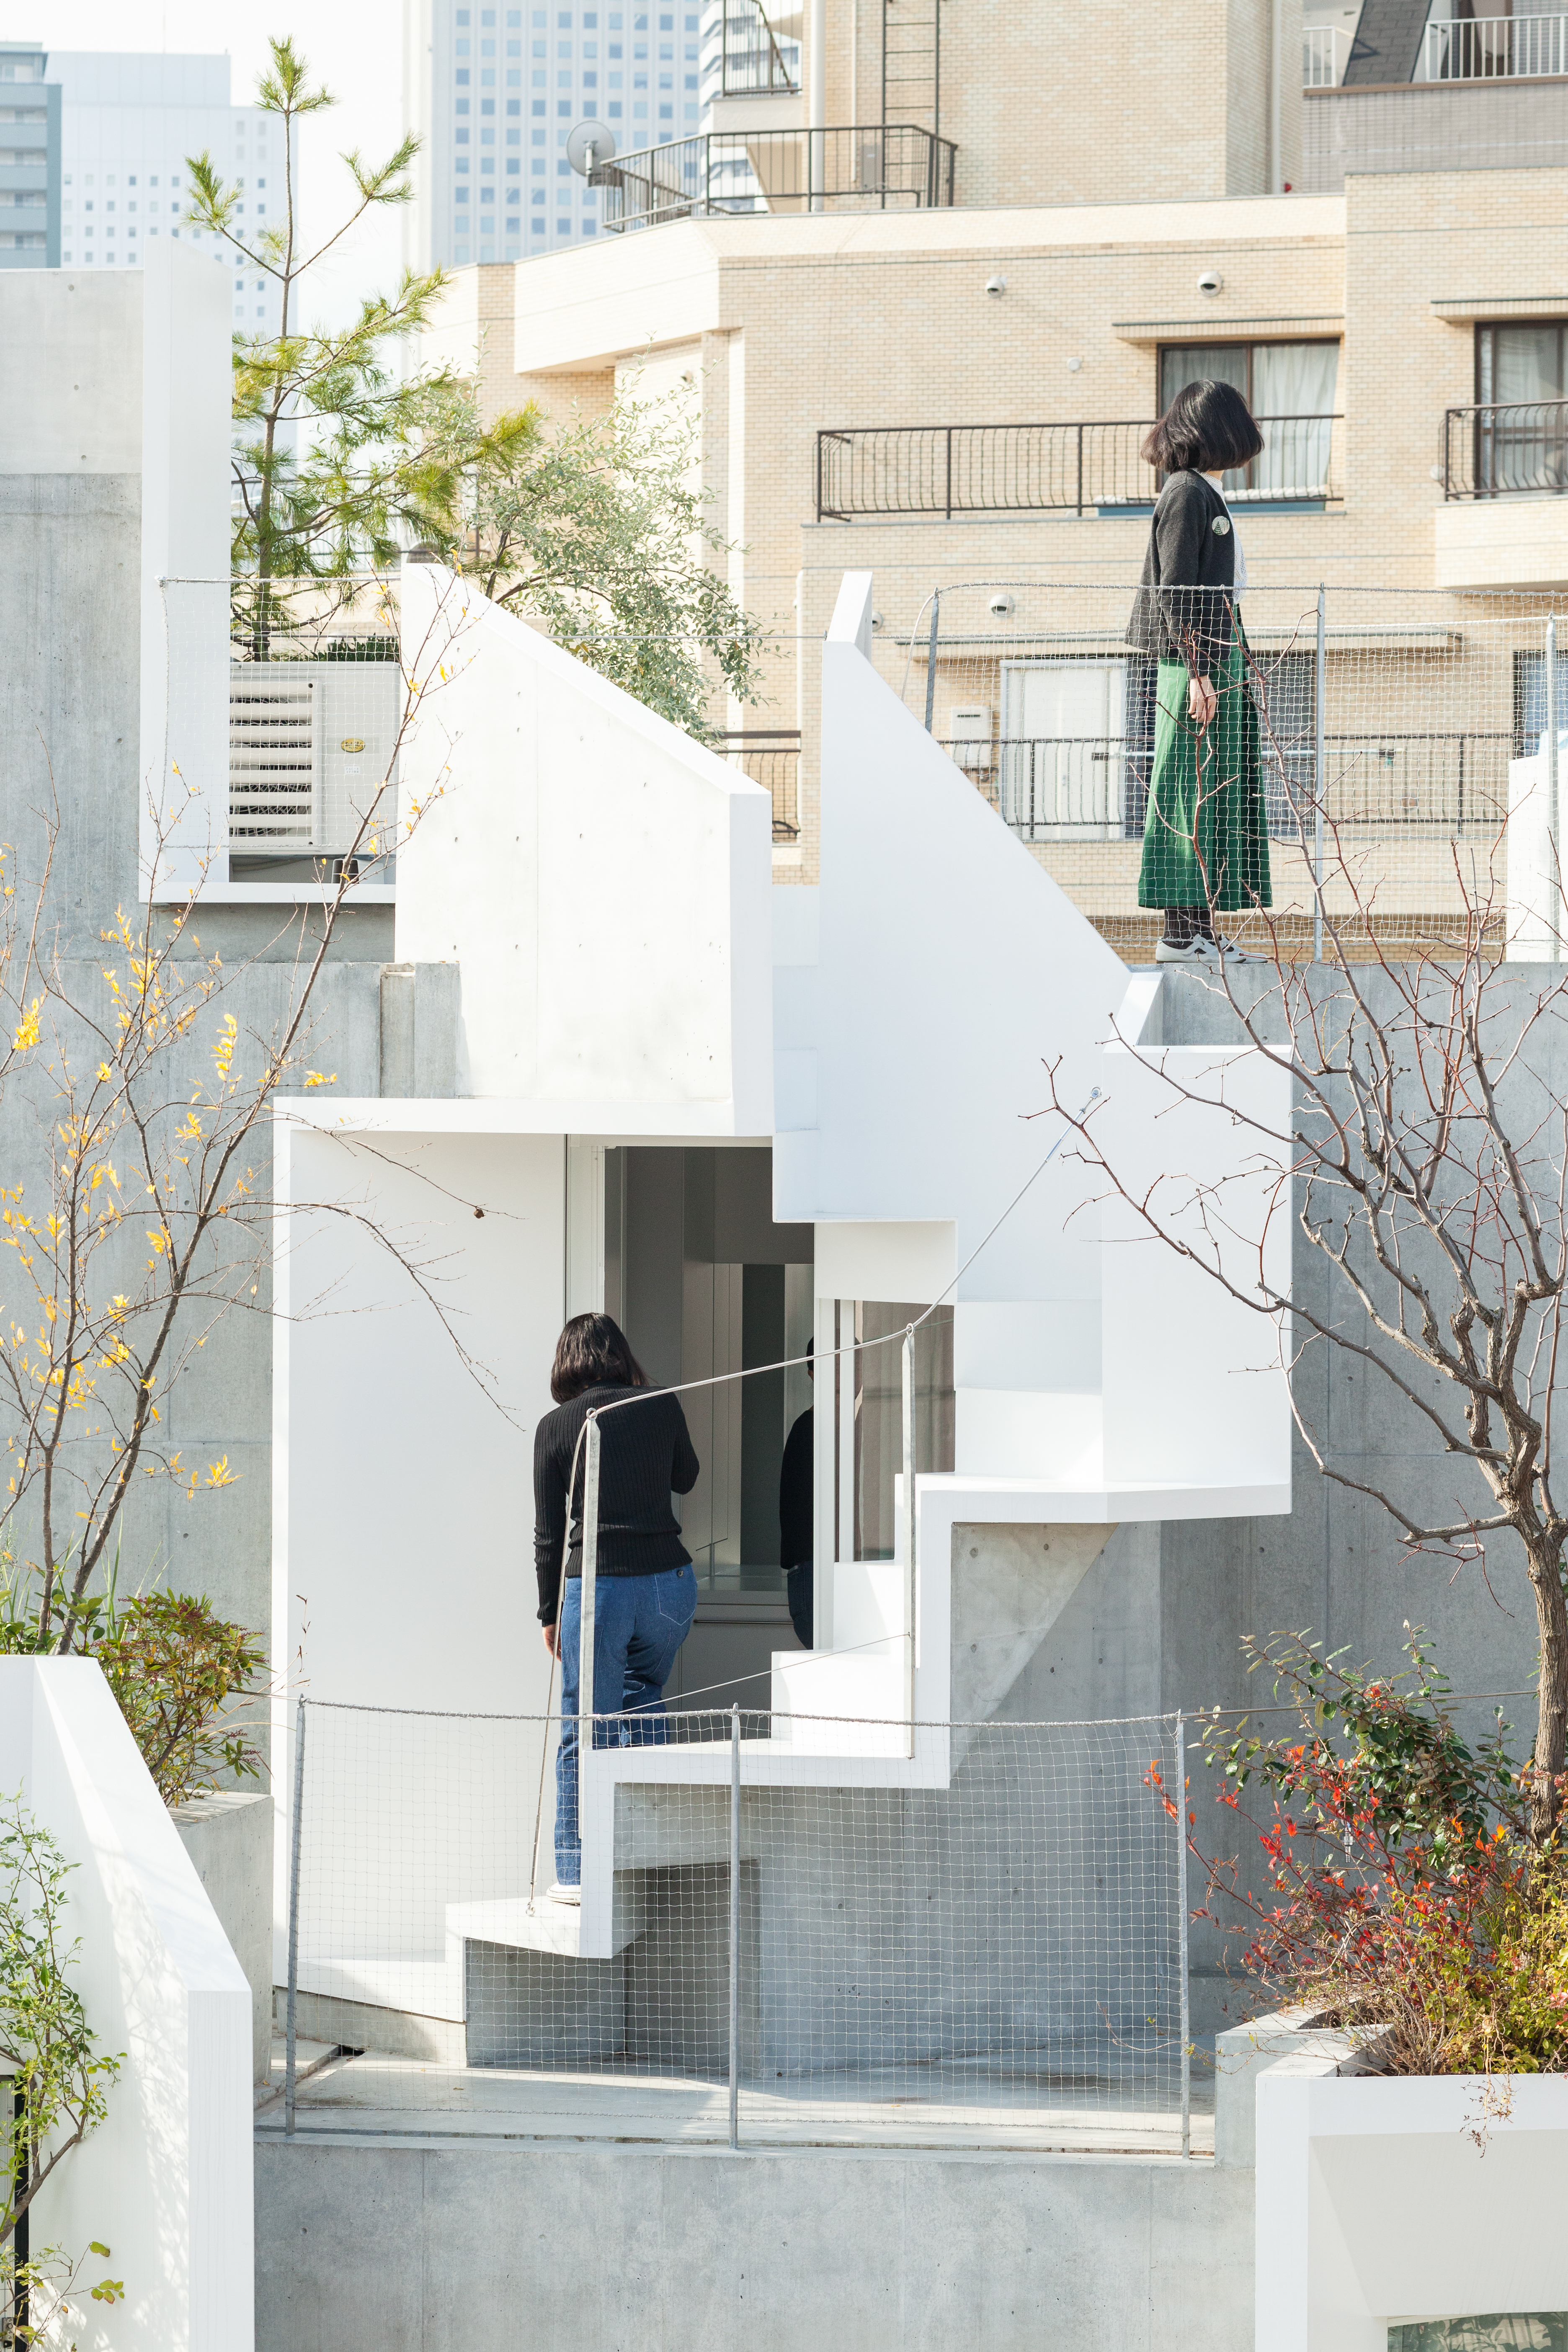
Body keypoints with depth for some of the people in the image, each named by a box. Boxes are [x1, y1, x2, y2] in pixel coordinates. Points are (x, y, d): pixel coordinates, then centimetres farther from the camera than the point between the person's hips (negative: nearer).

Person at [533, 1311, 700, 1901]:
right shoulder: (663, 1409, 3)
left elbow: (548, 1531, 1)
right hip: (668, 1580, 3)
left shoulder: (555, 1427, -1)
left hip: (593, 1584, -3)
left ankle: (579, 1872, 6)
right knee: (644, 1693, 28)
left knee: (585, 1735, 5)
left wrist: (550, 1612, 10)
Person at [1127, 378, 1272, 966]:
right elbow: (1176, 593, -16)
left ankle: (1199, 928, 8)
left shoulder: (1206, 494, 18)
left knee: (1220, 789, 8)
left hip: (1218, 654, 10)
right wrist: (1197, 671, -20)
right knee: (1191, 788, -10)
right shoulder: (1186, 494, -10)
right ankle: (1182, 932, -12)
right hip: (1195, 658, -10)